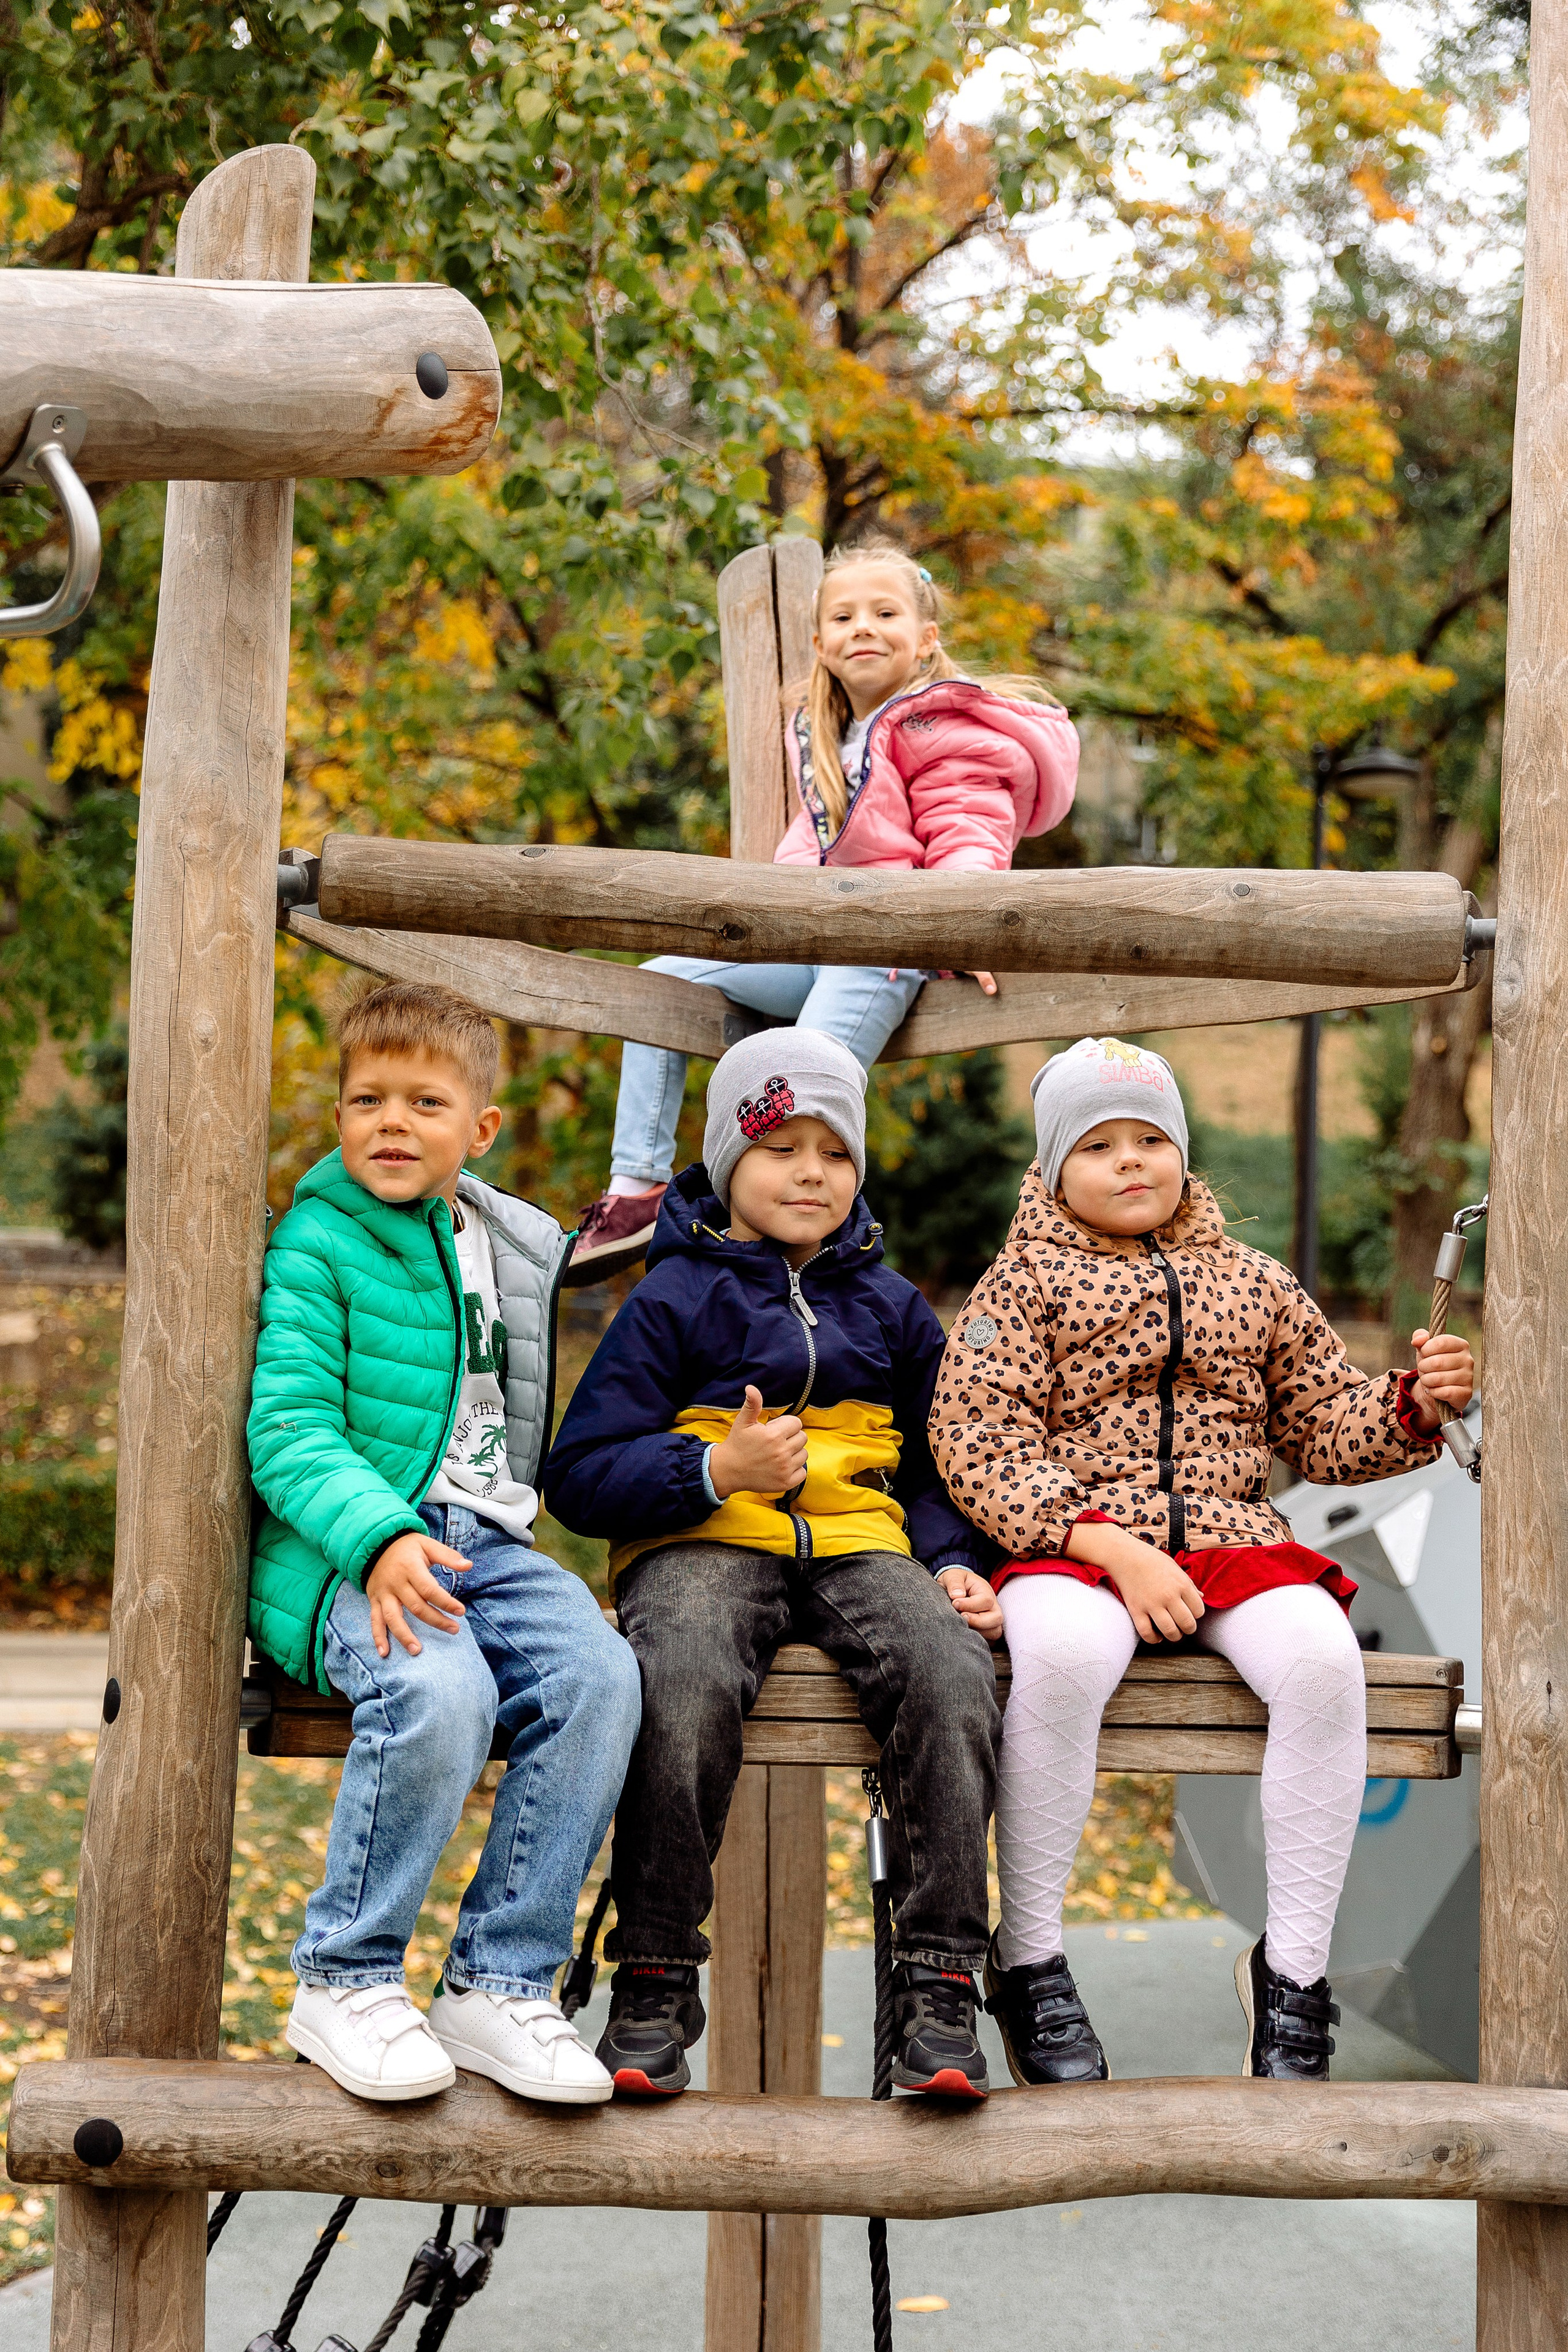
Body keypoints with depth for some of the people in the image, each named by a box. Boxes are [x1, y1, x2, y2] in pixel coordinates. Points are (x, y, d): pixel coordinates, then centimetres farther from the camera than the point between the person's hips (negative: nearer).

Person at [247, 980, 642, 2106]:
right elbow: (288, 1430, -11)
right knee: (440, 1687, -35)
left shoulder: (523, 1247, 16)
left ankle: (500, 1984, -13)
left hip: (487, 1543, 5)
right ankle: (345, 1981, -14)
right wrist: (378, 1539, -28)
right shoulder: (317, 1242, -1)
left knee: (599, 1675, -25)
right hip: (345, 1556, -5)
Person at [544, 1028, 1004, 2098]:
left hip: (858, 1542, 3)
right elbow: (580, 1476, 2)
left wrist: (954, 1565, 6)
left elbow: (935, 1470, 27)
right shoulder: (676, 1299, 7)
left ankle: (940, 1983, -23)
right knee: (686, 1686, -37)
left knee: (952, 1675, -30)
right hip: (705, 1546, -3)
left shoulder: (890, 1306, 19)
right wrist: (716, 1469, -13)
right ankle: (654, 1984, -22)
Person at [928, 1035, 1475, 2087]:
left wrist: (1411, 1405, -1)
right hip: (1078, 1545, -3)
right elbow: (978, 1442, -4)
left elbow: (1325, 1427, 23)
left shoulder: (1255, 1285, 20)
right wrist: (1111, 1545, -16)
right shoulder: (1026, 1283, 8)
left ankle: (1294, 1969, -18)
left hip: (1234, 1538, 3)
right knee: (1063, 1655, -38)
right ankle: (1029, 1959, -21)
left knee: (1323, 1656, -31)